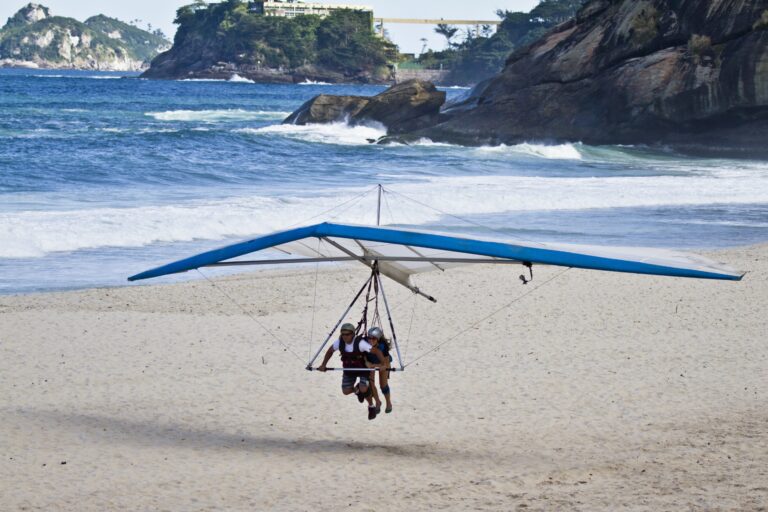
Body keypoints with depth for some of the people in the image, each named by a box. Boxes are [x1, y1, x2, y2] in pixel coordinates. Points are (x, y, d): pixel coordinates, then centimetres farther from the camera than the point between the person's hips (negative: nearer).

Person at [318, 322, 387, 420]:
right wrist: (323, 365, -5)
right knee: (346, 391, 1)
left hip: (363, 369, -5)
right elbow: (330, 351, 0)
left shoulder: (360, 343, -34)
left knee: (364, 389, -21)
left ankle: (371, 406, 10)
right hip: (349, 369, 5)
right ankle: (357, 389, 38)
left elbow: (376, 351, -32)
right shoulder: (339, 342, -20)